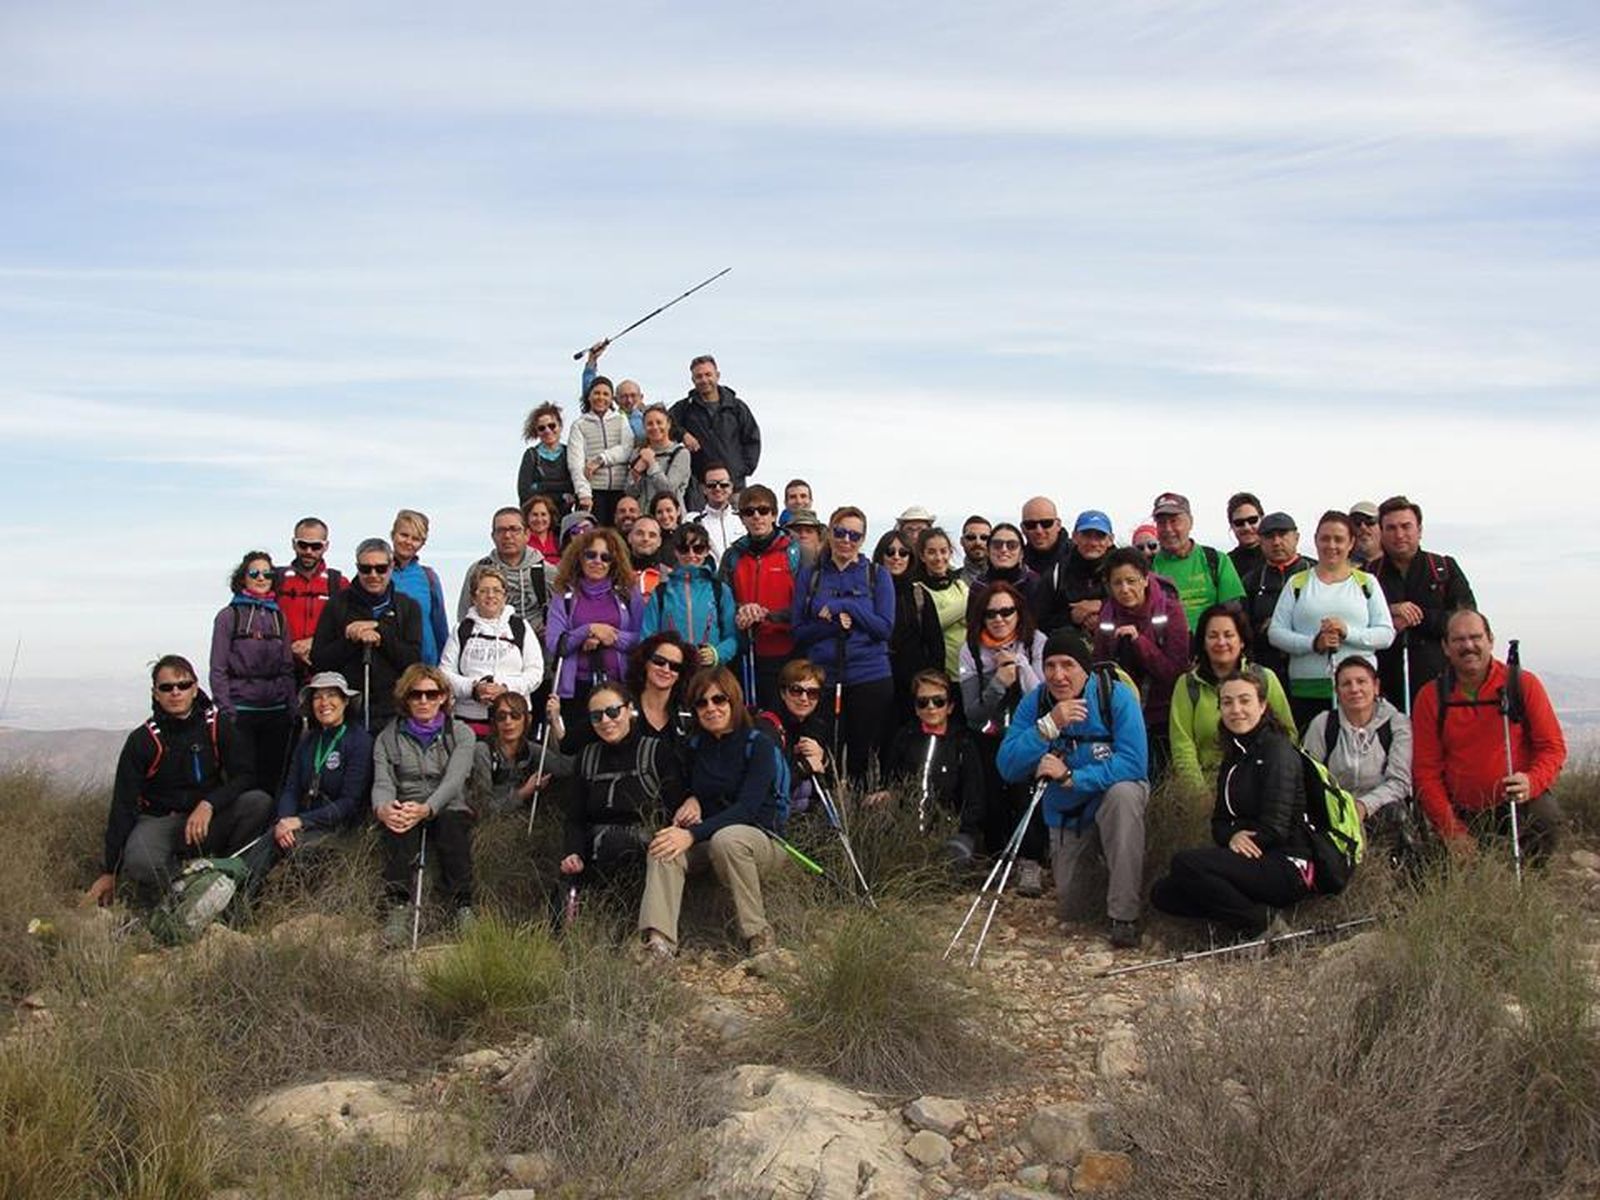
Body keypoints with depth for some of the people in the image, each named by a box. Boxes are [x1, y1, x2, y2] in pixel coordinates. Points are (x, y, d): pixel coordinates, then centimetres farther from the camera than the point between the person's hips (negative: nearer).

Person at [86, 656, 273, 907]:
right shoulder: (142, 740, -8)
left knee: (259, 802, -27)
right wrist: (109, 872, -10)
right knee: (140, 864, -35)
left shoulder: (217, 724, -4)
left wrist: (209, 804, -27)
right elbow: (122, 807, -7)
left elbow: (245, 776, -7)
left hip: (208, 818, 2)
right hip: (159, 820, -2)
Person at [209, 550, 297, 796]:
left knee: (273, 777, 5)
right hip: (241, 710, -3)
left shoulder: (278, 617, 13)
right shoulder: (229, 616, 2)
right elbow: (218, 669, -1)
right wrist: (226, 711, -9)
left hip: (276, 712, 4)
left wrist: (291, 709, 5)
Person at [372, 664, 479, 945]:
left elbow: (454, 780, -9)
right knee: (395, 823, -34)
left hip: (448, 810, -1)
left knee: (454, 822, -36)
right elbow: (382, 783, -2)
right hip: (405, 812, 1)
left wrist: (426, 809, -31)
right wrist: (382, 809, -29)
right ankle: (399, 908, -39)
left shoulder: (461, 734, 9)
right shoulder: (388, 738, 14)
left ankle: (462, 907, -33)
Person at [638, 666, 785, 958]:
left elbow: (747, 807, -21)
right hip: (709, 840, 5)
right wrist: (690, 801, -6)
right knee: (664, 847, -24)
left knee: (726, 839, -38)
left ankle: (759, 936, -24)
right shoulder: (695, 746, 7)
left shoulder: (759, 744, -10)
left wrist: (693, 834, -31)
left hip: (762, 838, -5)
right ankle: (658, 941, -39)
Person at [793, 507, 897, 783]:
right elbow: (798, 632, 4)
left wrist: (846, 607, -13)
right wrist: (833, 625, -12)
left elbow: (885, 627, -4)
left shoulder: (877, 576, 6)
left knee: (863, 756, 3)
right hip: (822, 676, 1)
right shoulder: (810, 577, 9)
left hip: (870, 677, -1)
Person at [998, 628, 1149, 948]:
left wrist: (1071, 777, -35)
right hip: (1066, 812, 3)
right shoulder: (1034, 702, -13)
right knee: (1069, 912, 7)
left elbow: (1135, 764, -31)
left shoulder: (1116, 695, -22)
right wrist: (1049, 726, -32)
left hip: (1115, 796, -3)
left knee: (1123, 793, -39)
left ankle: (1124, 915, -28)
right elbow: (1008, 769, -20)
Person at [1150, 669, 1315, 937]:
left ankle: (1257, 923, -11)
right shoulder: (1235, 756, 18)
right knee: (1162, 894, -2)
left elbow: (1275, 828, -18)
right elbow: (1219, 821, 12)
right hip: (1258, 863, 9)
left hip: (1288, 868, -9)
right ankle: (1258, 912, -3)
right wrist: (1232, 836, -10)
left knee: (1185, 863, -27)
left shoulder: (1278, 751, -10)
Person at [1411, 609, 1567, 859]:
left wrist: (1532, 782, -23)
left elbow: (1553, 746, -1)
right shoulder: (1430, 697, -2)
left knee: (1546, 817, -31)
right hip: (1462, 815, 1)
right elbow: (1425, 769, -2)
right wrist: (1451, 829, -10)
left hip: (1518, 803, 0)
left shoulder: (1523, 684, -2)